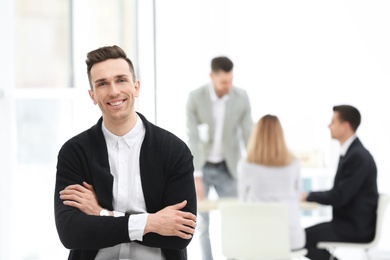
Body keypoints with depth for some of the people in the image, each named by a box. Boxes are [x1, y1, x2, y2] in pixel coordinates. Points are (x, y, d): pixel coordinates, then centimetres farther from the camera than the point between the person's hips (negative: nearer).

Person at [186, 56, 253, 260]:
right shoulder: (195, 97, -18)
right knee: (202, 222, -2)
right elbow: (193, 138, -21)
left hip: (227, 168, 2)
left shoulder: (241, 97, -12)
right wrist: (196, 177, -27)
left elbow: (247, 135, -10)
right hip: (200, 166, -2)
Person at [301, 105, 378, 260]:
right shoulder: (350, 152, 12)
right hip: (350, 222, 10)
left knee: (302, 238, -12)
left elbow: (339, 197, -22)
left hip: (356, 227, -10)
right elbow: (339, 194, 14)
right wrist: (312, 196, 1)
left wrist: (309, 196, -8)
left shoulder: (358, 156, -20)